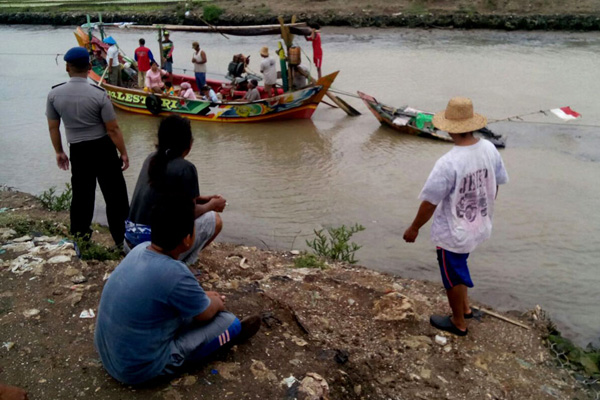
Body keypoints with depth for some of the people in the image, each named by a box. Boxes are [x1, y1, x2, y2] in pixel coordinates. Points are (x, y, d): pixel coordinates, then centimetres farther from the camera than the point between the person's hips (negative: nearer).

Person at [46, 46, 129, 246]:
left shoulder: (54, 94, -6)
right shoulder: (99, 94, -16)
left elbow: (53, 128, 3)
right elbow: (113, 129, -12)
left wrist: (59, 152, 18)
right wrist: (123, 153, -1)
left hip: (78, 151, 3)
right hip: (103, 148, -3)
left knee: (81, 195, 17)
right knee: (115, 194, 6)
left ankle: (79, 238, 28)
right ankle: (122, 239, 12)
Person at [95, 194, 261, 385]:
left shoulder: (141, 249, -8)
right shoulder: (175, 274, -31)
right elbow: (206, 314, -10)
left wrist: (203, 295, 17)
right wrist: (217, 303, 11)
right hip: (140, 369, -7)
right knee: (229, 321, -1)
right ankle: (232, 332, 28)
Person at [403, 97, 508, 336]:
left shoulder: (448, 163, -32)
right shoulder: (489, 149, -11)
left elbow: (430, 203, -23)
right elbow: (496, 184, 4)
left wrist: (414, 228, -7)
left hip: (453, 233, -7)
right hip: (479, 226, 7)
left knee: (453, 278, 16)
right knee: (458, 269, 30)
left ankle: (458, 323, 37)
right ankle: (465, 308, 46)